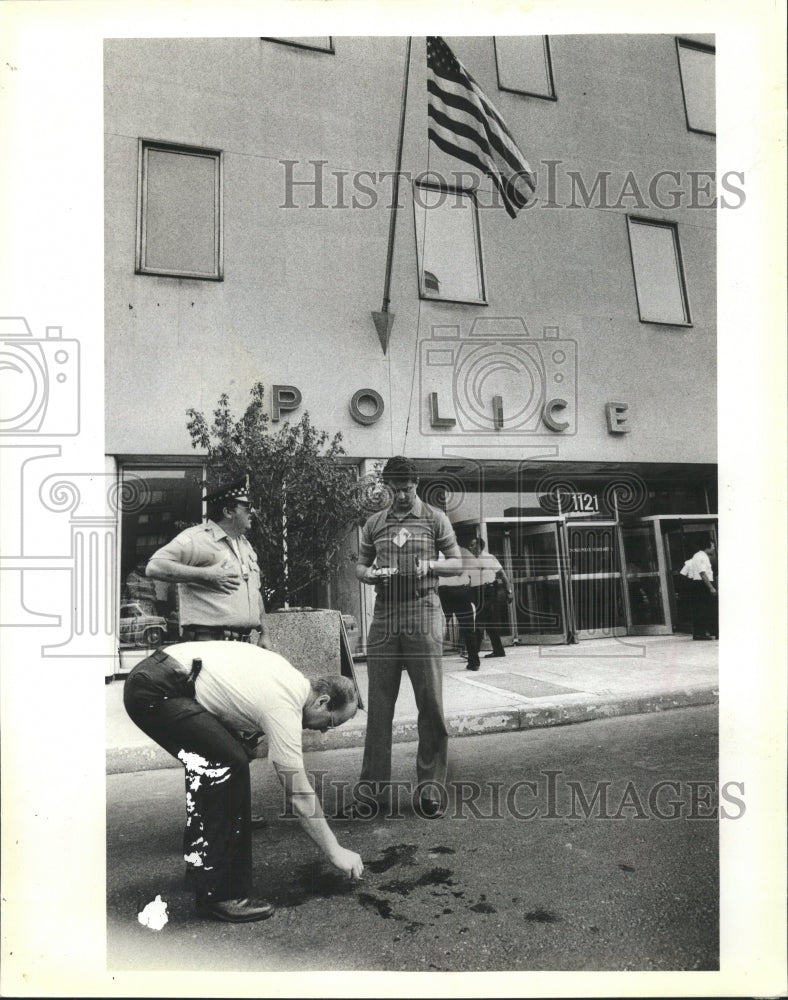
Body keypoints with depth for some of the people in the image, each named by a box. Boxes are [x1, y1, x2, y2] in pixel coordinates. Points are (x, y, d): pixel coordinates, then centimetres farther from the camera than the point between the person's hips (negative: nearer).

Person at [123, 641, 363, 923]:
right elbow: (299, 796, -10)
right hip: (155, 691, -10)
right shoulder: (284, 707, -14)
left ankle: (201, 865, 28)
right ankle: (221, 895, -7)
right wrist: (335, 852, -1)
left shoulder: (290, 678, 11)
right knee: (229, 767, -15)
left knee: (219, 764, 14)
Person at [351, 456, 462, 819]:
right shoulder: (374, 523, 13)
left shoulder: (435, 519, 6)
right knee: (378, 706, 4)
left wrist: (430, 565, -11)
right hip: (384, 619, 2)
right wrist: (368, 574, -4)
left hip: (423, 616, -2)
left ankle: (431, 785, 15)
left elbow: (457, 564, 8)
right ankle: (374, 787, 15)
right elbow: (360, 565, 19)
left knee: (430, 703, 1)